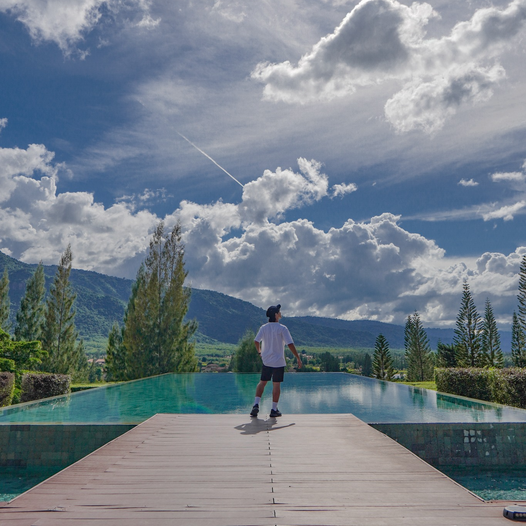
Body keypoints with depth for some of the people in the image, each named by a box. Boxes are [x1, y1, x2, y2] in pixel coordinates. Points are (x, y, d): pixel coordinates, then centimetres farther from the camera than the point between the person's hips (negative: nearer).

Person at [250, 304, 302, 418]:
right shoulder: (282, 328, -9)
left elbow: (256, 341, -4)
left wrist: (259, 351, 16)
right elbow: (290, 344, -13)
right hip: (279, 362, -3)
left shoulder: (264, 327, 1)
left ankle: (256, 405, 0)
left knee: (262, 382, 12)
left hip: (266, 361, 3)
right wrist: (298, 358, -5)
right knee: (276, 385, 4)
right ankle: (274, 410, 9)